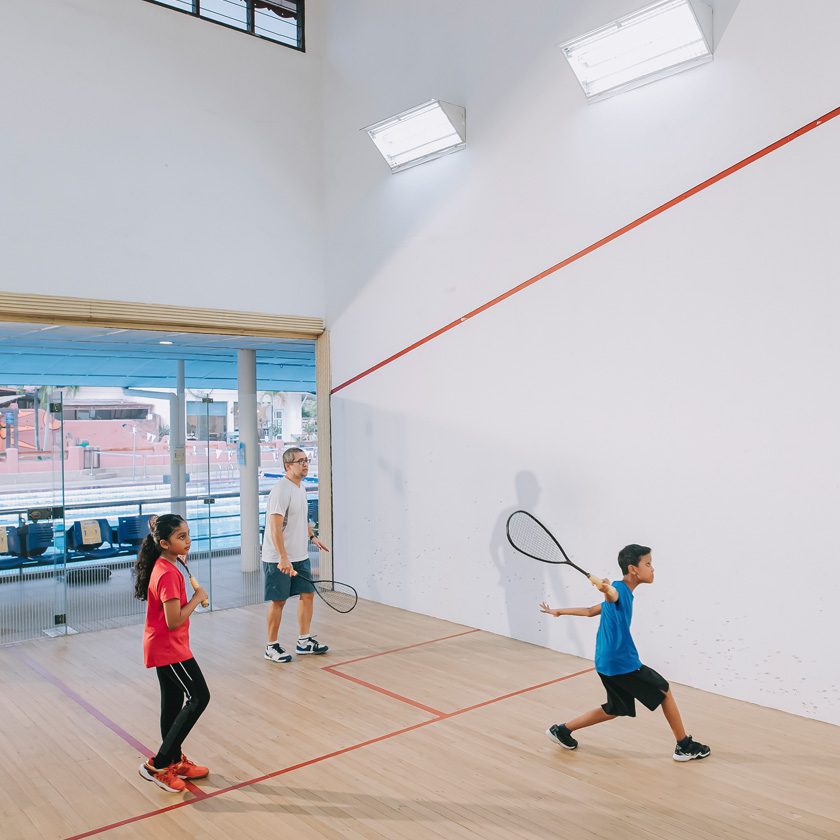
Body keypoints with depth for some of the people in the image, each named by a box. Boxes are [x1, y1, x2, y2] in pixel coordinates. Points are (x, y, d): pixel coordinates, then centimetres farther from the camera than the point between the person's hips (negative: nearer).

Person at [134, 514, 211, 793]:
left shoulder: (164, 567, 5)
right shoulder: (168, 574, -25)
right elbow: (174, 621, -25)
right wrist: (197, 598, -16)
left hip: (163, 648, 10)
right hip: (169, 648, -10)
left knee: (173, 704, 18)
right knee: (198, 698, -6)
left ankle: (174, 762, 32)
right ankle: (157, 765, -2)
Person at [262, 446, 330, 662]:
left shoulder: (300, 487, 10)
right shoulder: (281, 490, -19)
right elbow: (275, 528, -25)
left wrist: (312, 536, 19)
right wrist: (283, 558, -29)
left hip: (300, 556, 9)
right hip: (278, 559, -9)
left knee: (308, 594, 11)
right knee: (278, 601, 1)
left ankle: (304, 642, 23)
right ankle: (271, 647, 15)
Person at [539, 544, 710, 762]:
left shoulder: (624, 594, 13)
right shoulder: (619, 590, -17)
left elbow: (590, 611, 21)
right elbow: (609, 593, -43)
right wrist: (602, 586, -67)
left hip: (610, 663, 9)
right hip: (622, 663, -9)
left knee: (615, 709, 20)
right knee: (665, 692, 8)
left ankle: (561, 730, 23)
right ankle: (685, 746, 21)